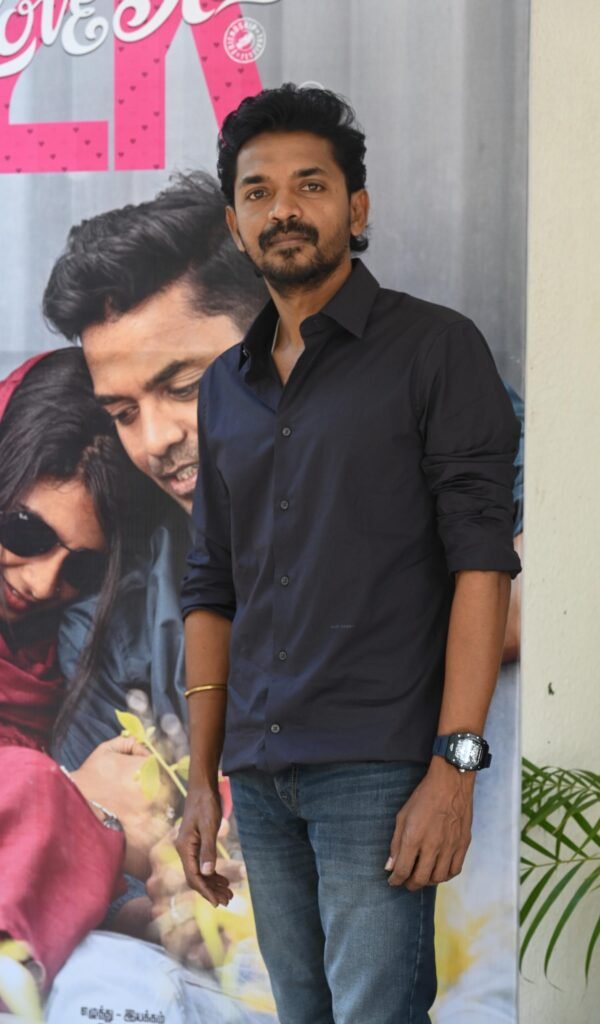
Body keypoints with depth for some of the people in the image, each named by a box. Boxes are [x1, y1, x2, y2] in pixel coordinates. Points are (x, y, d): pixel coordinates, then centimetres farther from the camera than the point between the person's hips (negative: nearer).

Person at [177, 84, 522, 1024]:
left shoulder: (434, 349, -2)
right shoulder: (224, 389, 16)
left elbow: (482, 560, -9)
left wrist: (454, 766, -16)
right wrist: (203, 781, 13)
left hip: (376, 769, -5)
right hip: (259, 774, 6)